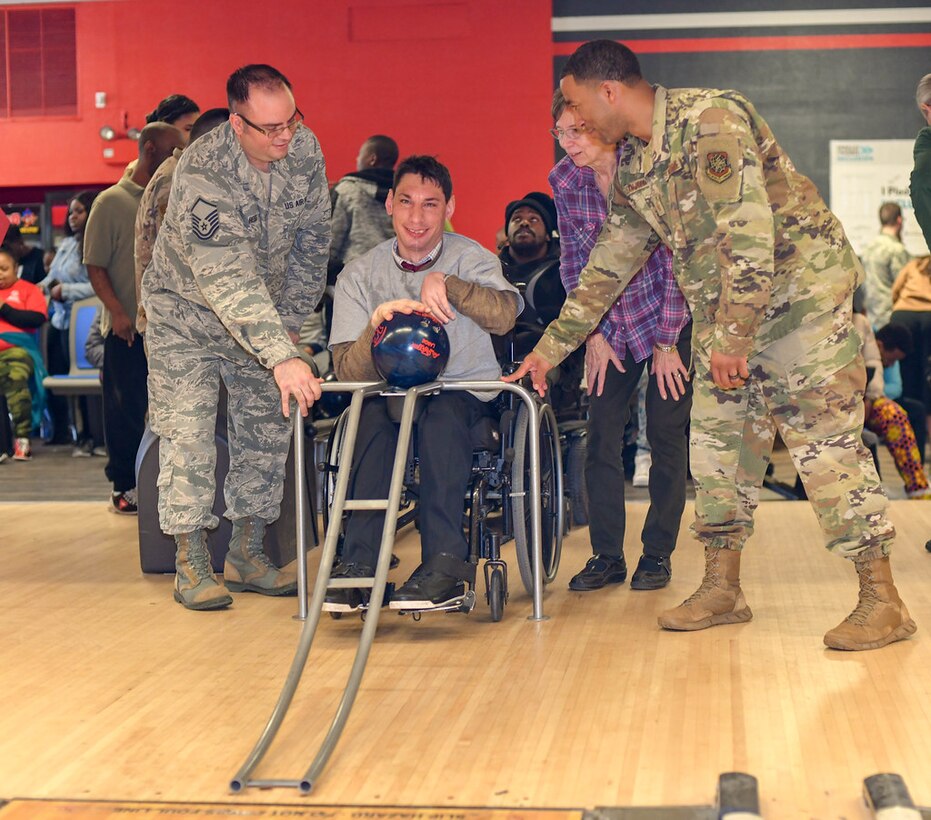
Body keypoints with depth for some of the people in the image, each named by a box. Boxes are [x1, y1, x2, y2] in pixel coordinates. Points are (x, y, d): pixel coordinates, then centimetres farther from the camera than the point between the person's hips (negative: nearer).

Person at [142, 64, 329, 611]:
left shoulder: (305, 150, -15)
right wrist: (282, 357, -47)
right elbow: (228, 281, -40)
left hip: (261, 312, 5)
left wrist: (289, 323, -6)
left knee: (268, 427, 4)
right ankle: (192, 563, -1)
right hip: (187, 311, -5)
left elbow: (311, 240, -4)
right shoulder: (202, 174, -33)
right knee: (188, 431, -9)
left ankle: (247, 555, 13)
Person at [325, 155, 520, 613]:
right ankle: (359, 562, -33)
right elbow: (348, 373, -6)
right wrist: (376, 322, -24)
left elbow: (504, 315, -19)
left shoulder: (470, 258, 2)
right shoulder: (360, 274, 4)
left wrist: (446, 283, -33)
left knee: (441, 413, -34)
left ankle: (446, 560, -37)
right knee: (373, 415, -32)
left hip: (467, 397, -1)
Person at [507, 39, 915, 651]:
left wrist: (733, 336, -27)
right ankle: (723, 590, 16)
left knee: (825, 440, -11)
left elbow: (750, 233, -27)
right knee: (718, 440, 6)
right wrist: (552, 347, 16)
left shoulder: (709, 119, -20)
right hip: (724, 311, 9)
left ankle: (883, 601, -7)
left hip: (800, 286, -9)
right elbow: (610, 262, 15)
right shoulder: (634, 164, 8)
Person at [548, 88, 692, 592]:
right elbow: (574, 261, 3)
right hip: (610, 320, 4)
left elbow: (675, 260, -15)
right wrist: (593, 334, -3)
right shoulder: (564, 180, -7)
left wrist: (668, 344, -14)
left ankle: (658, 553, 9)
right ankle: (607, 556, 5)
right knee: (600, 430, -2)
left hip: (668, 317, -4)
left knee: (665, 432, -3)